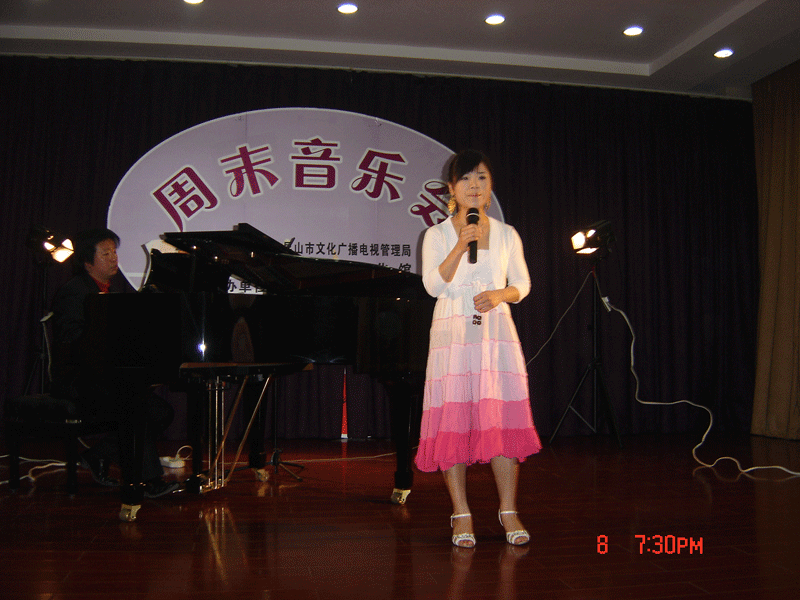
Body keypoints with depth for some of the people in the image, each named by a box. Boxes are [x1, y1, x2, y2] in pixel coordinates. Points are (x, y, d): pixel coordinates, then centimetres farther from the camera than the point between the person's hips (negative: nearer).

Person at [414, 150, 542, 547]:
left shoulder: (506, 234, 11)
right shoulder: (438, 235, 5)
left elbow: (523, 284, 13)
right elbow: (433, 285, -7)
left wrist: (500, 295, -8)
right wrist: (460, 246, -17)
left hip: (497, 332, 2)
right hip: (453, 333, -1)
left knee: (503, 419, -4)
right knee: (454, 421, -4)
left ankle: (509, 511, 6)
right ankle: (461, 514, 6)